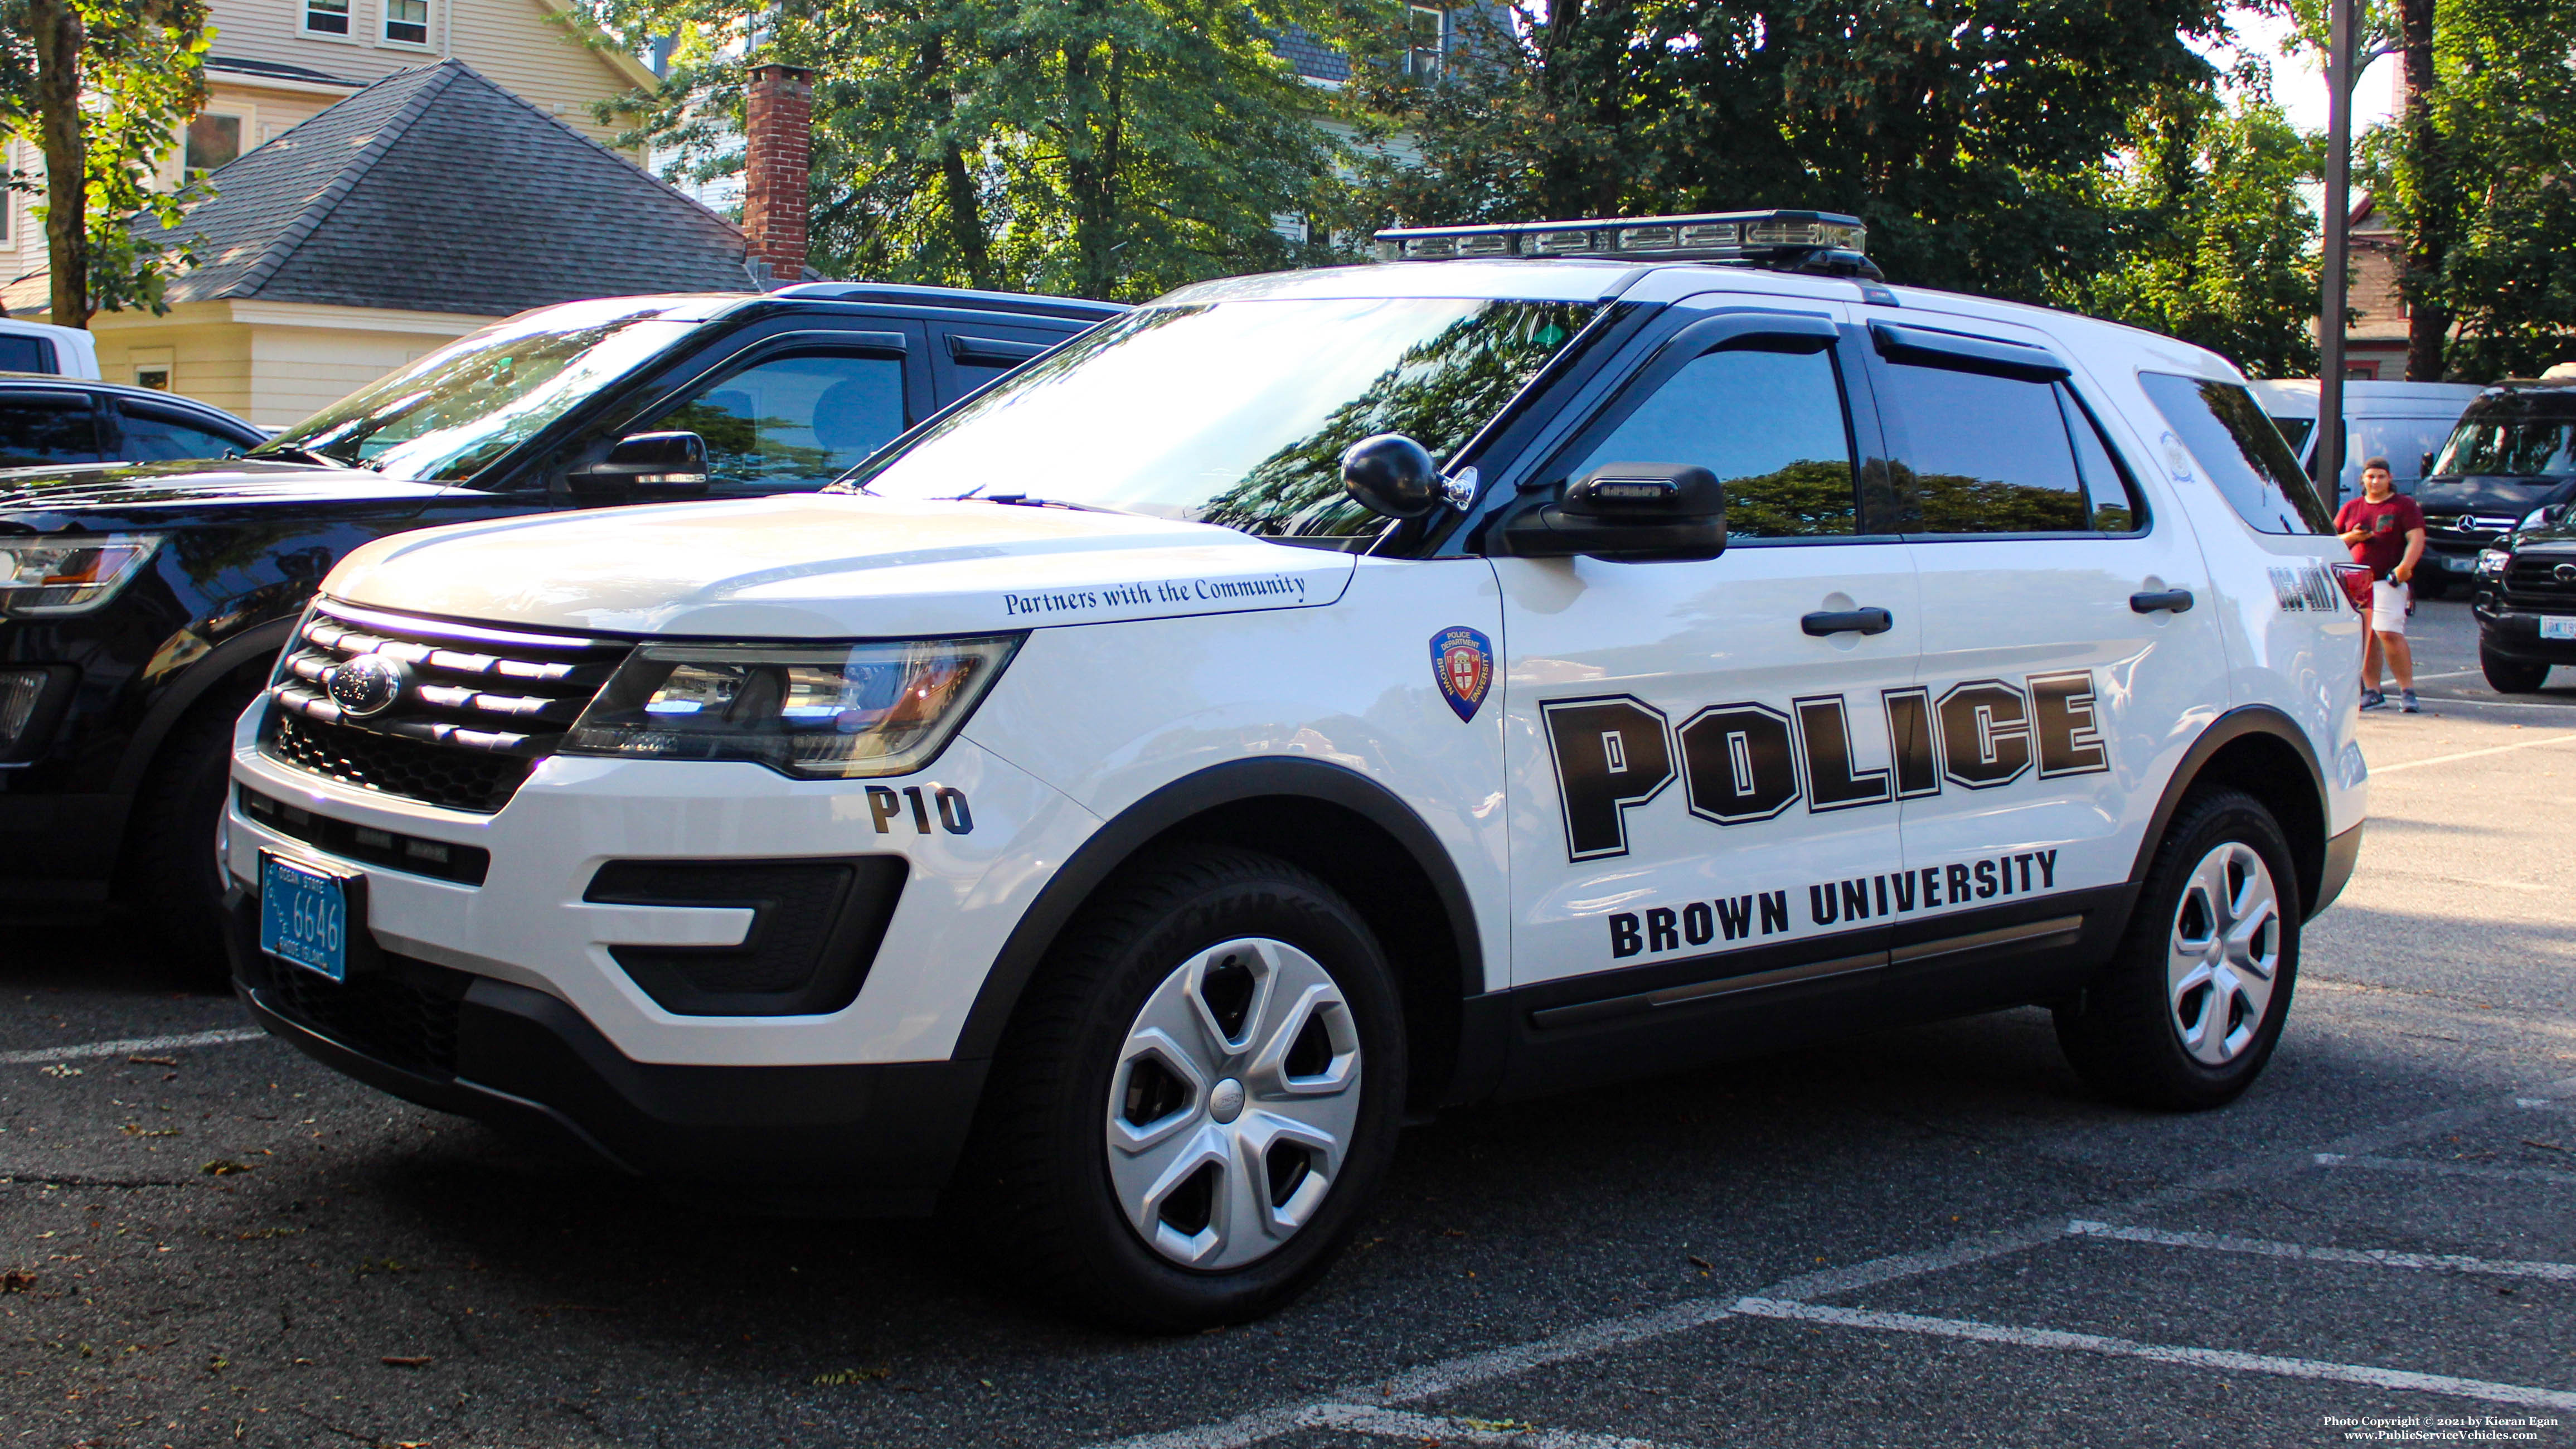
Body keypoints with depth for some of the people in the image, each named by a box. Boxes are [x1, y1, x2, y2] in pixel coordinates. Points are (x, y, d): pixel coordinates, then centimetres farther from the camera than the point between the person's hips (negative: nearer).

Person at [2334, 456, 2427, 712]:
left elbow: (2416, 539, -4)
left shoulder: (2404, 505, 5)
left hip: (2388, 580, -4)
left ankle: (2407, 691, -9)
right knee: (2366, 636, 5)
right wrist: (2353, 537, -2)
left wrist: (2405, 566, -21)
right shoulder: (2351, 508, 17)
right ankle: (2372, 691, 13)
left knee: (2389, 634, -15)